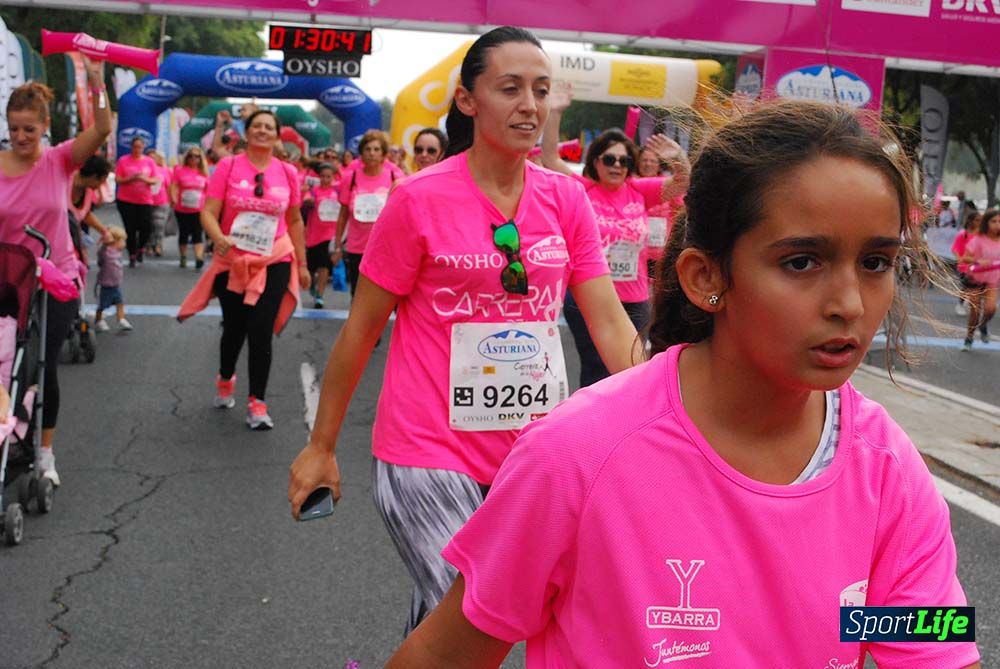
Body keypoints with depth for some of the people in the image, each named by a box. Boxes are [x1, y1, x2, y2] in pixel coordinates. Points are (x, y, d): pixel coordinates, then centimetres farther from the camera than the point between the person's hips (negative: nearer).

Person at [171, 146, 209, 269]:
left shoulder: (204, 172, 7)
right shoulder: (180, 170, 2)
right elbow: (173, 186, -3)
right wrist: (174, 199, -18)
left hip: (199, 210, 0)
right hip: (182, 209, 0)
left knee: (198, 234, -11)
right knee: (183, 234, 11)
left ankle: (199, 258, -20)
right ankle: (183, 257, 24)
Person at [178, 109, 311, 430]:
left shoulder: (287, 172, 1)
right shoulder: (228, 166, -4)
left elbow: (295, 221, 11)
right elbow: (208, 213, -8)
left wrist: (302, 264, 12)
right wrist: (219, 239, -29)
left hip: (274, 261, 0)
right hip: (232, 261, 0)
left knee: (261, 331, -7)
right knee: (234, 329, 13)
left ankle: (257, 403, 6)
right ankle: (225, 380, 43)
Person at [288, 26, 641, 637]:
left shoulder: (567, 200, 2)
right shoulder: (420, 201, -10)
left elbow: (610, 322, -1)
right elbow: (360, 331, -3)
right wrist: (321, 447, 1)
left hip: (531, 453, 4)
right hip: (430, 453, -4)